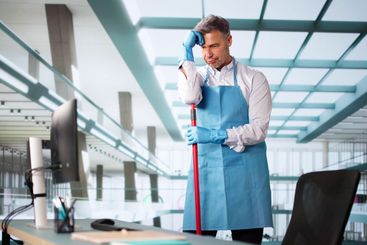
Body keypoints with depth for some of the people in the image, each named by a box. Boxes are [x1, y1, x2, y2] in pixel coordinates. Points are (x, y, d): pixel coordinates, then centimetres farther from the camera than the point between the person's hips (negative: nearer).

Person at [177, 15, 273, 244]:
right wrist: (187, 53, -8)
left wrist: (216, 135, -14)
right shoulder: (198, 75, 11)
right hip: (206, 171, 2)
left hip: (244, 172, -2)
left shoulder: (254, 79, 2)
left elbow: (259, 129, -6)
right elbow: (190, 97, -12)